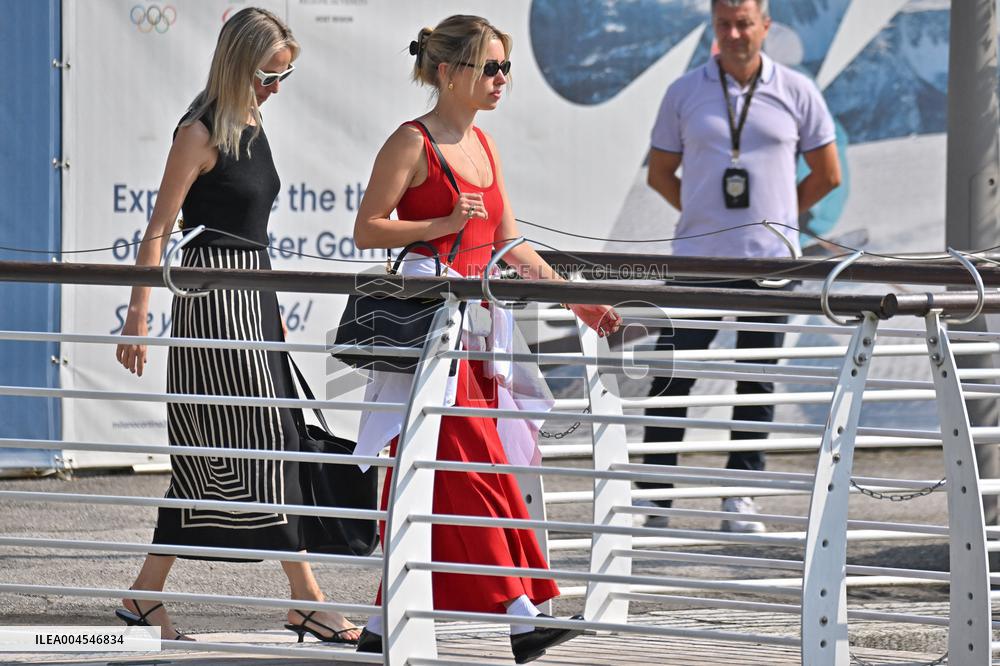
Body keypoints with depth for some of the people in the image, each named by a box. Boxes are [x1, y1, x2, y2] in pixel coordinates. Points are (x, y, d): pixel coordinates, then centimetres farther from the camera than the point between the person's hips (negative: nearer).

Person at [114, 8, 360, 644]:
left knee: (211, 449, 8)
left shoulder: (253, 127, 13)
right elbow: (158, 231, -13)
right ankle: (307, 602, -8)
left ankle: (146, 597, 13)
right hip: (212, 296, -9)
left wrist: (273, 308, 24)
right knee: (269, 437, -10)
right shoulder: (201, 133, -11)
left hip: (254, 293, 9)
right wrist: (138, 317, -17)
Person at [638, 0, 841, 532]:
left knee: (757, 380, 5)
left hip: (769, 260, 0)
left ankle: (740, 498, 12)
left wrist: (777, 215, 8)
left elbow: (827, 174, 10)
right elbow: (661, 173, 12)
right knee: (671, 376, -3)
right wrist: (706, 216, 5)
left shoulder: (796, 93, 3)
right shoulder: (684, 92, 4)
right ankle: (653, 497, 2)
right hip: (696, 259, 0)